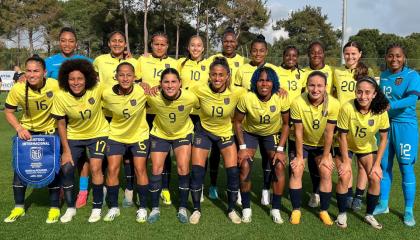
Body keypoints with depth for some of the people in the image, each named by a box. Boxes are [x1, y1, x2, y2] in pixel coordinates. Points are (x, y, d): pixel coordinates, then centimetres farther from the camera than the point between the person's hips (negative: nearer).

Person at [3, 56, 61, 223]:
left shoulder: (55, 86, -26)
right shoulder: (17, 89, -21)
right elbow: (8, 112, -7)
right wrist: (19, 129, -21)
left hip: (50, 130, -2)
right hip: (26, 131, 2)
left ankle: (54, 208, 16)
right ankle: (19, 207, 22)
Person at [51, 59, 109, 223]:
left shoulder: (97, 89, -26)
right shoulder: (61, 97, -21)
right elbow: (61, 124, -9)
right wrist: (66, 151, -7)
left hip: (98, 134, -2)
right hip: (74, 136, 2)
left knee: (95, 168, -11)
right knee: (66, 169, -3)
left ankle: (97, 208, 8)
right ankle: (70, 208, 19)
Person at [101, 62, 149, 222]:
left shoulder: (142, 91, -24)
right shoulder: (107, 94, -20)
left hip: (139, 135, -1)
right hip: (116, 135, 1)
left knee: (140, 169, -1)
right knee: (112, 170, -1)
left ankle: (143, 208, 16)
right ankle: (113, 207, 17)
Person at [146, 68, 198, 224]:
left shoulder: (190, 98, -29)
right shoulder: (153, 97, -30)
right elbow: (147, 106, -4)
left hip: (183, 134, 0)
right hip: (160, 134, 1)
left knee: (183, 169, -9)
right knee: (156, 170, -1)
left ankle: (183, 209, 9)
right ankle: (155, 208, 17)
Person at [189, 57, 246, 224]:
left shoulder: (237, 92, -25)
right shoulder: (200, 90, -26)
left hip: (226, 132, 1)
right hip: (204, 131, 0)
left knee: (233, 172, -4)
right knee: (196, 171, -4)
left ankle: (231, 209, 20)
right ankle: (196, 209, 18)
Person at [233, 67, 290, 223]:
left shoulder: (281, 99, -24)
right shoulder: (247, 98, -27)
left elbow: (286, 124, -10)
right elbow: (237, 122, -12)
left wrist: (280, 149, -16)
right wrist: (242, 147, -16)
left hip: (273, 134, 1)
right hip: (249, 133, -1)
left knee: (279, 166, -15)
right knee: (245, 166, -17)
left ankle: (276, 209, 3)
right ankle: (246, 208, 2)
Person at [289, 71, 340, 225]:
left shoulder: (333, 104, -27)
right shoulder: (298, 103, -29)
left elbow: (329, 133, -18)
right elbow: (298, 132, -20)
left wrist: (326, 156, -11)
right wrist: (299, 156, -14)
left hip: (322, 144, 1)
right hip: (300, 143, -1)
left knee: (326, 173, -6)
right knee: (296, 171, -9)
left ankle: (324, 211, 12)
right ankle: (296, 210, 5)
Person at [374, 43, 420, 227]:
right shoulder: (383, 76, 9)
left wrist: (390, 105, -36)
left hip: (405, 125, -5)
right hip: (384, 124, 5)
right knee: (383, 165, 10)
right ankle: (383, 204, 24)